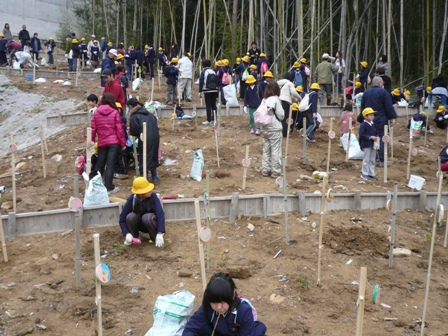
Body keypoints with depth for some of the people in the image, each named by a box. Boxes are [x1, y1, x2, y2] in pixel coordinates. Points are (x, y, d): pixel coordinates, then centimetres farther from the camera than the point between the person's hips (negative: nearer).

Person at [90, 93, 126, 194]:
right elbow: (119, 129, -6)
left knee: (99, 165, 15)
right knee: (110, 165, -3)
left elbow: (93, 129, 3)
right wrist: (123, 143, -1)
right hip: (114, 142, -3)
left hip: (102, 143, 3)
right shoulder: (115, 112, -5)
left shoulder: (96, 112, 3)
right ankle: (109, 187, -3)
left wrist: (92, 141, 13)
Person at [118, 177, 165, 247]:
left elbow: (160, 214, -34)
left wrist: (159, 234, -44)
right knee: (130, 217, -29)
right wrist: (127, 234, -32)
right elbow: (122, 218, -17)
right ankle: (134, 238, -1)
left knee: (147, 217, -35)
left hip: (150, 223, -2)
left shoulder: (153, 196, -25)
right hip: (140, 225, 2)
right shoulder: (131, 199, -20)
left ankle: (155, 238, -9)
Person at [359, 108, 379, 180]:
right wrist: (370, 137, -23)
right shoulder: (363, 125, -14)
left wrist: (377, 137, -4)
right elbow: (361, 135, -18)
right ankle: (364, 174, 11)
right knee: (366, 159, 0)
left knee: (372, 160, 13)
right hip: (366, 145, -7)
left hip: (373, 144, 7)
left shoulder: (373, 124, 8)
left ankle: (371, 174, 22)